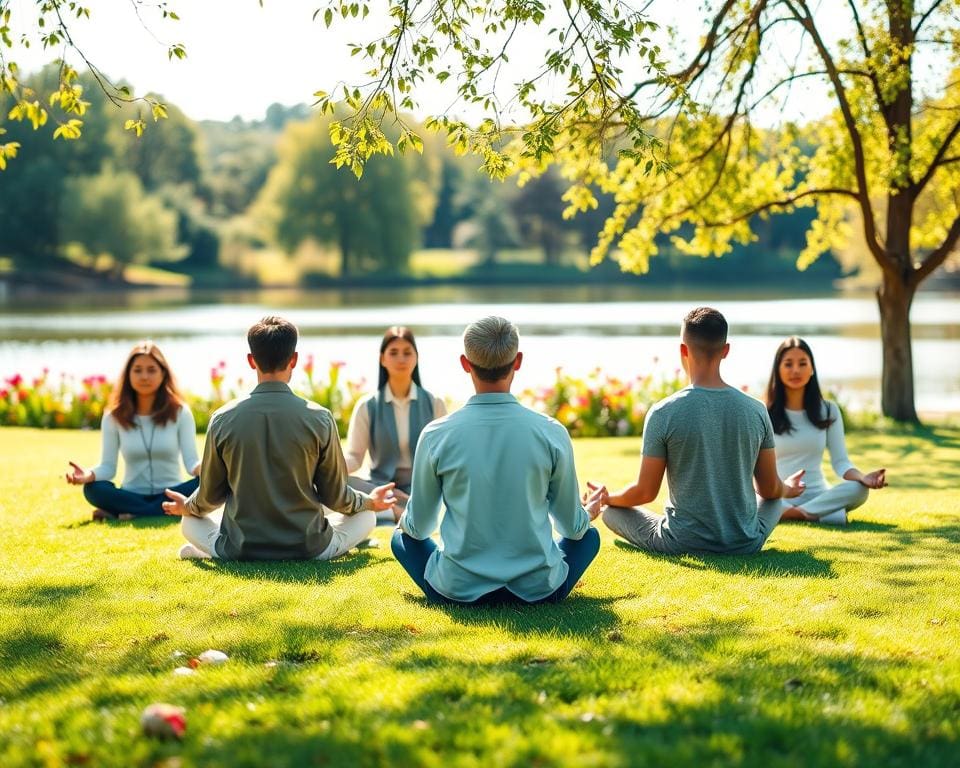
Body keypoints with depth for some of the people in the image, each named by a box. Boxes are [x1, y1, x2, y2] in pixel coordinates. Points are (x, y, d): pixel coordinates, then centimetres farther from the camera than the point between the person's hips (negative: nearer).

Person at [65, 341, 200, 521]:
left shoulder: (180, 412, 0)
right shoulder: (114, 416, 3)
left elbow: (191, 463, -7)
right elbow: (108, 467, -3)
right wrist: (88, 475, -27)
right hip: (131, 495, 0)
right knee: (94, 489, -30)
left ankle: (129, 515, -30)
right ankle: (169, 511, -30)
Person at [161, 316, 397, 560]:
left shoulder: (223, 420, -8)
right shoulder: (319, 419, -11)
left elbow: (210, 496, 3)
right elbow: (335, 496, -3)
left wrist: (187, 507, 26)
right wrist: (369, 501, 19)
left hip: (240, 550, 2)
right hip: (308, 549, -2)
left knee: (190, 521, 31)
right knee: (365, 516, 23)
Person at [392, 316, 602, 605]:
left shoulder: (436, 435, -13)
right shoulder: (551, 433, -13)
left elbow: (418, 527, -2)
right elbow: (572, 526, -2)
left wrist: (404, 520, 24)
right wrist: (588, 515, 23)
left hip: (459, 591, -1)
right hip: (539, 590, 1)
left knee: (402, 537, 26)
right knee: (589, 534, 29)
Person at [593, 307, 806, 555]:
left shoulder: (663, 413, -14)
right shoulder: (756, 411, -5)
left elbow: (646, 492, -7)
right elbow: (770, 490, 5)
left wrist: (608, 498, 15)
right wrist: (788, 489, 30)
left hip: (682, 545, -4)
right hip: (745, 544, 4)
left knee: (611, 511, 20)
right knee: (773, 500, 36)